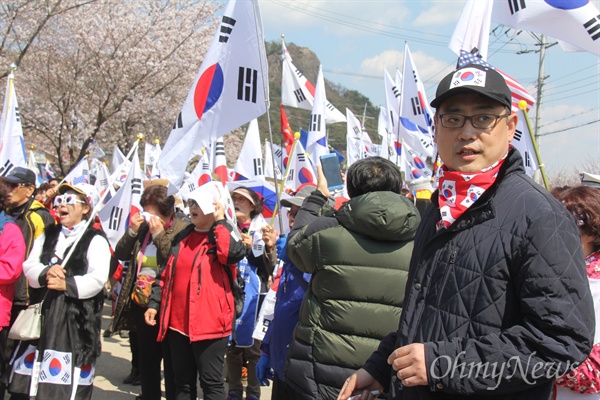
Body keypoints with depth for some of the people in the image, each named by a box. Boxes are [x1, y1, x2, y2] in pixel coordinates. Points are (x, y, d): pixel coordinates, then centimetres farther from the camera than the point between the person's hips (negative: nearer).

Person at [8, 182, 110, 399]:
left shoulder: (95, 240, -3)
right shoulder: (48, 236, 17)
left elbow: (97, 279, -15)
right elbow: (29, 266, 5)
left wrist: (66, 284, -25)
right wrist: (45, 273, -15)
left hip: (76, 317, -6)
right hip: (43, 312, 6)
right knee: (31, 379, 10)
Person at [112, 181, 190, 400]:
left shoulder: (183, 229, -12)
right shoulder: (143, 227, 6)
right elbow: (120, 254, 7)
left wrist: (159, 235, -21)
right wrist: (132, 231, -7)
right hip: (142, 306, 6)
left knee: (172, 366, 3)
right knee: (146, 362, 18)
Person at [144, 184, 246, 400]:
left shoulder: (224, 237, -4)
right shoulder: (182, 237, 14)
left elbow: (235, 253, -28)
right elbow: (165, 274, 19)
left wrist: (220, 221, -17)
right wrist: (154, 303, 11)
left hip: (209, 323, -6)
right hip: (178, 322, 6)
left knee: (211, 382, 0)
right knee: (182, 382, 14)